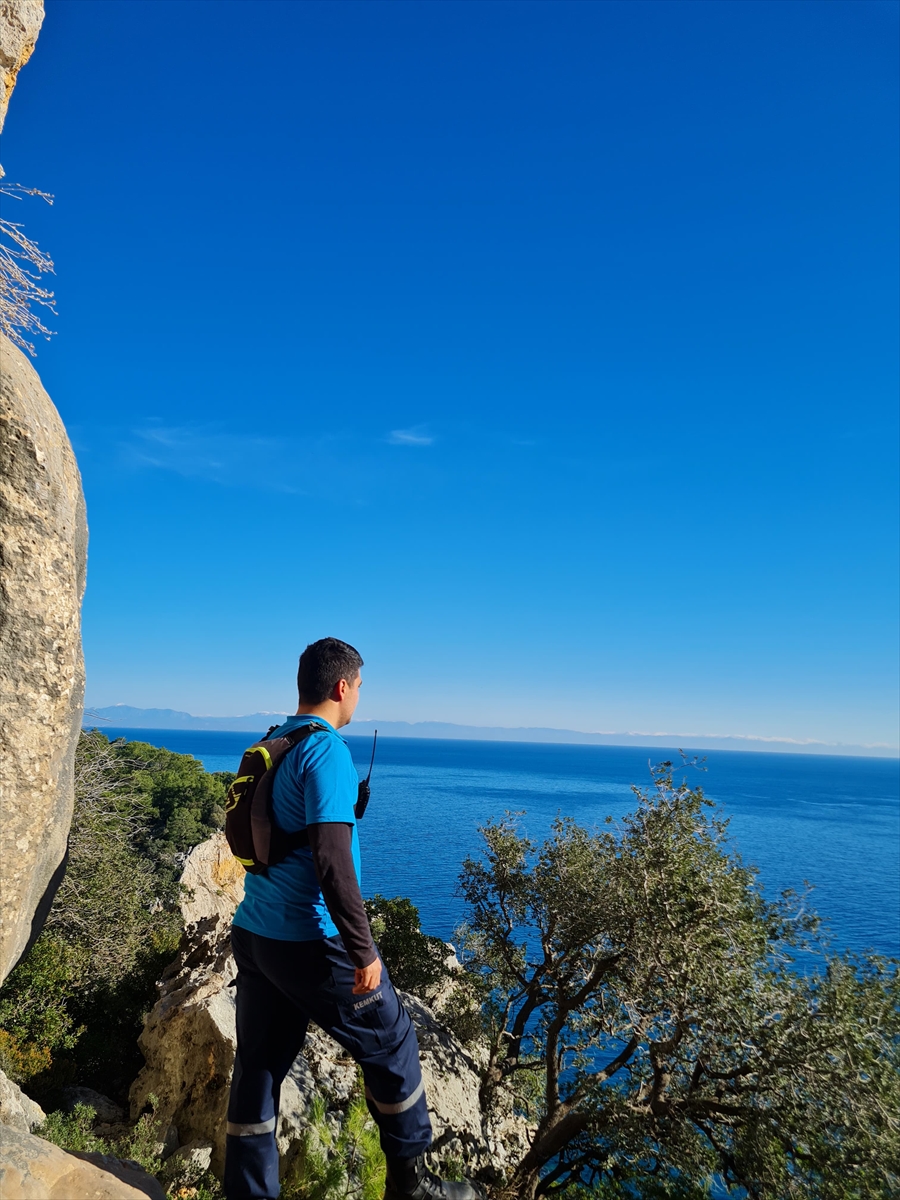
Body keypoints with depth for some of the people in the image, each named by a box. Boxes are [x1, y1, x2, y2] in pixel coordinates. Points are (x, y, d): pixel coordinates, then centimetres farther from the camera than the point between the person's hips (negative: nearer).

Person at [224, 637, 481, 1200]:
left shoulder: (270, 744, 8)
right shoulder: (327, 748, -18)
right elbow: (331, 858, -24)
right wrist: (363, 950, -19)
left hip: (253, 933, 8)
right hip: (309, 941, -8)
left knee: (259, 1065, 14)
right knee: (391, 1043, 11)